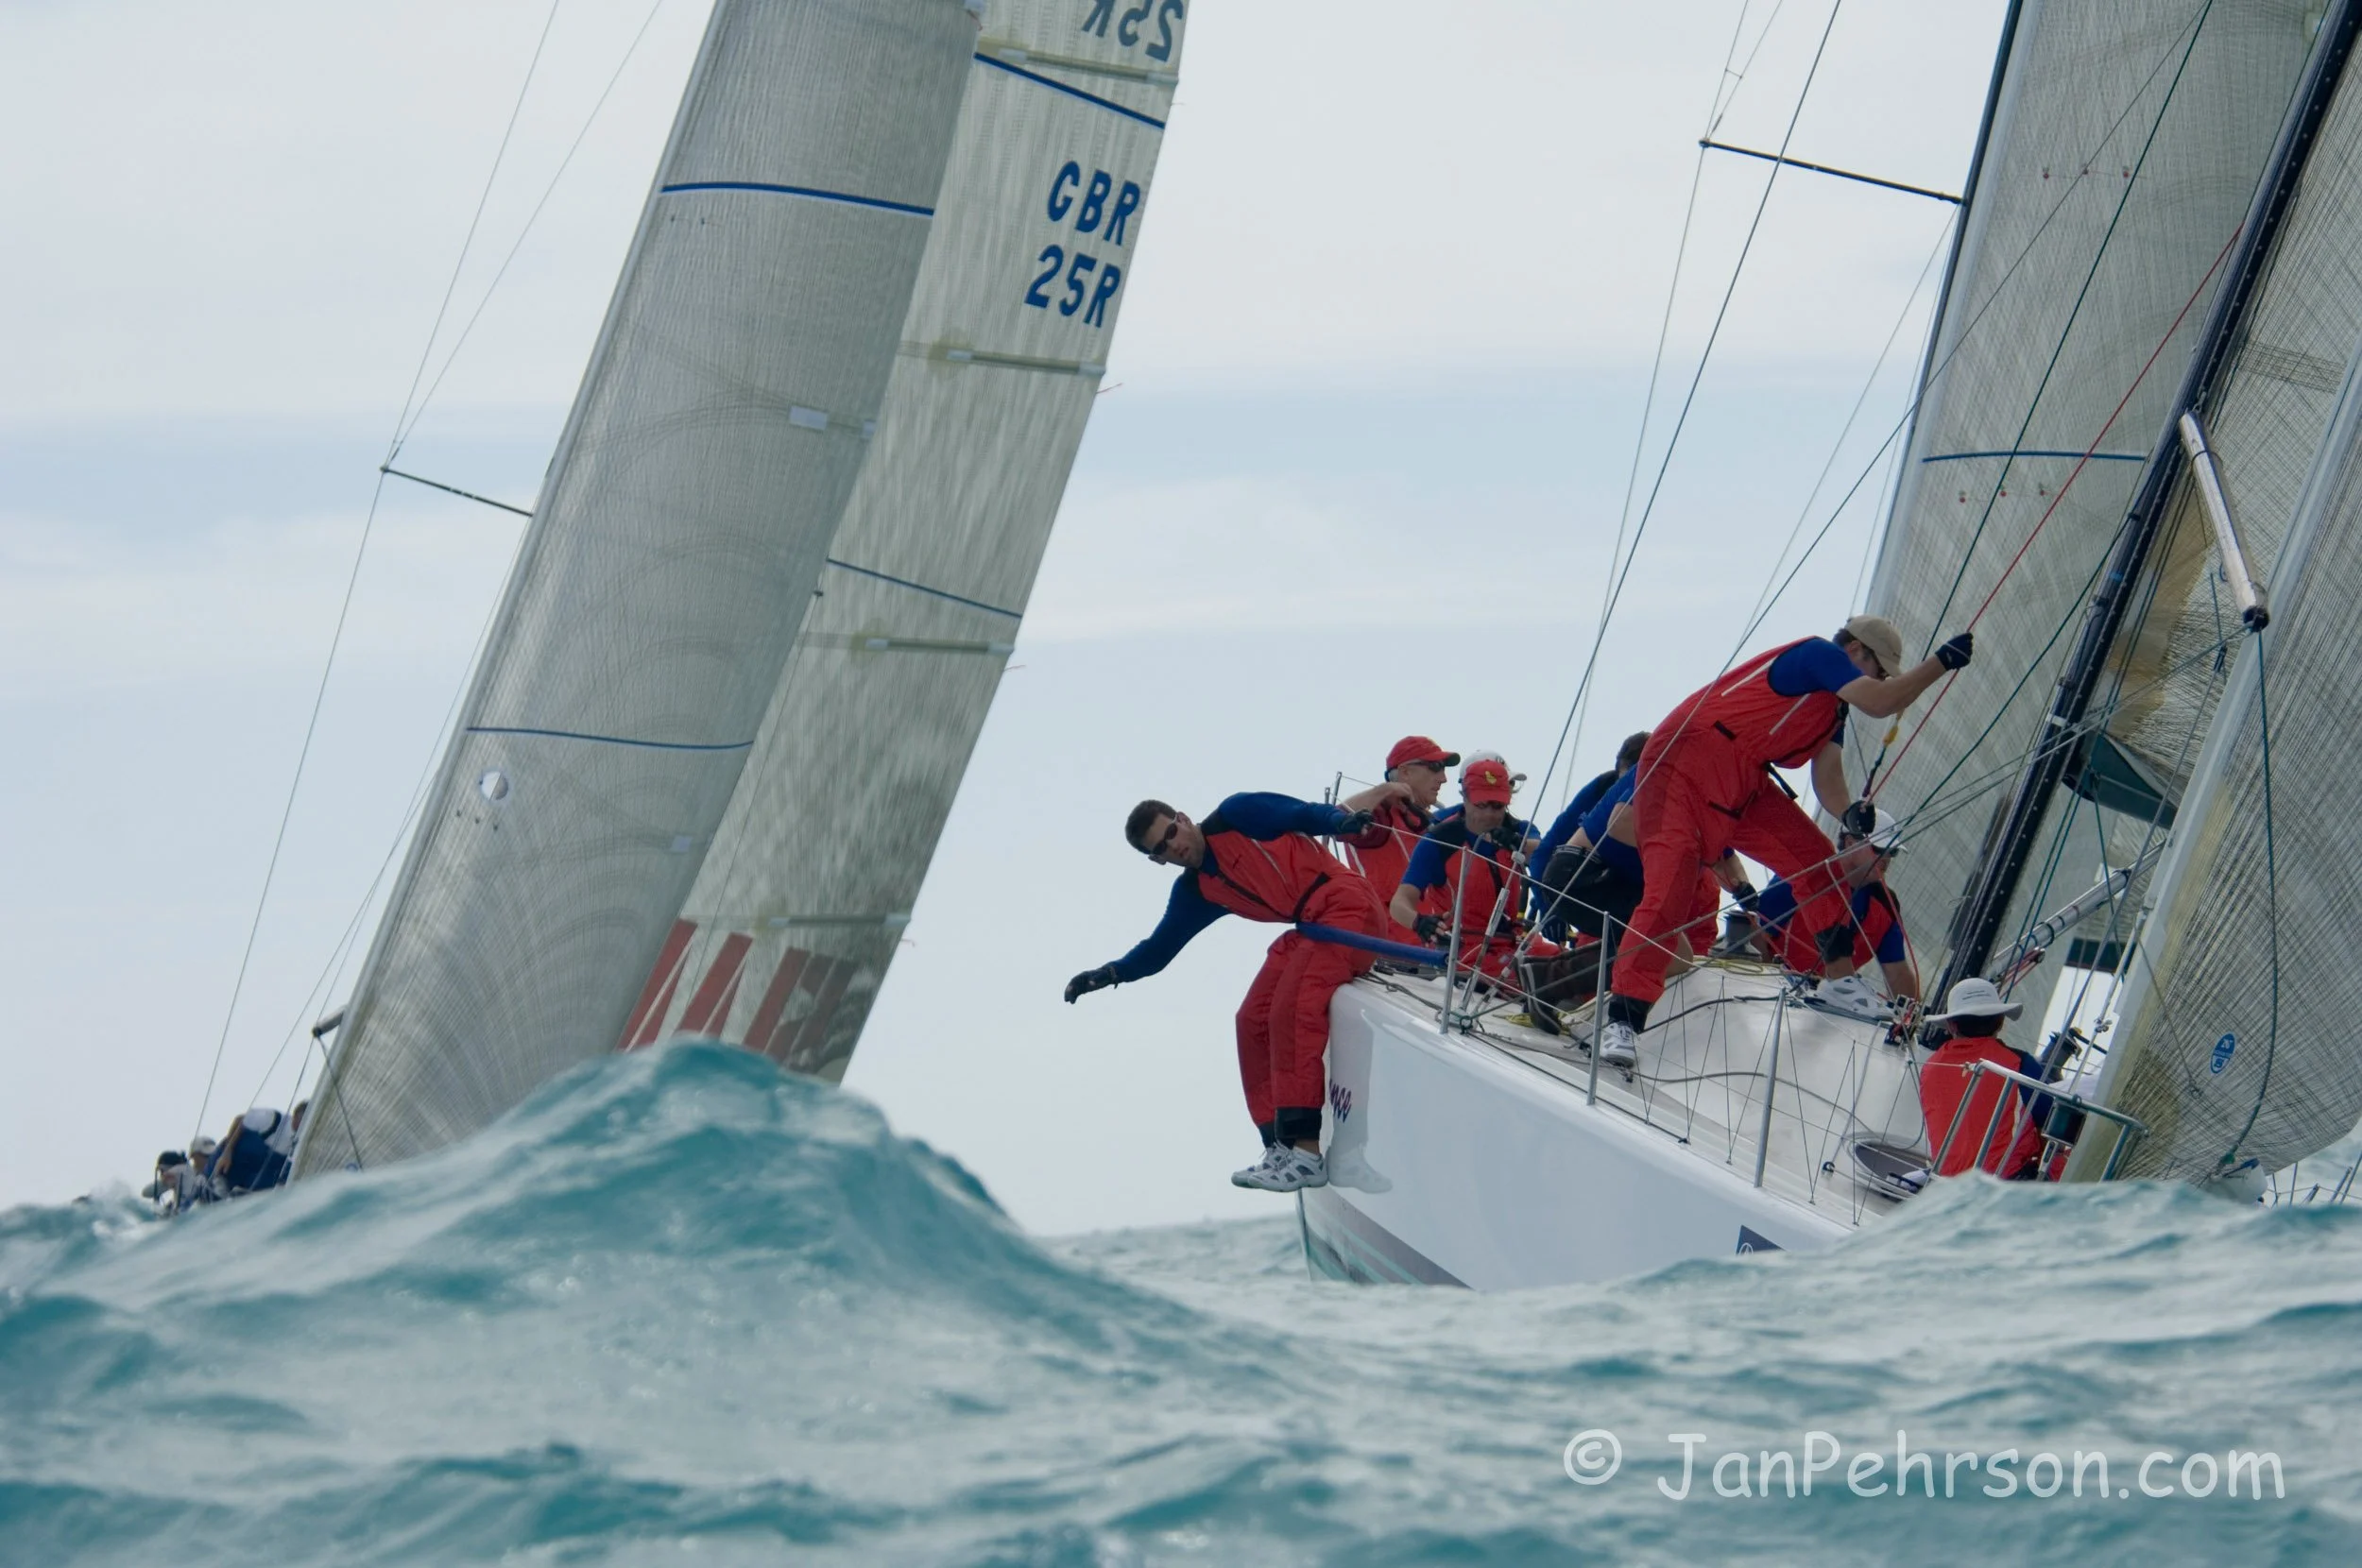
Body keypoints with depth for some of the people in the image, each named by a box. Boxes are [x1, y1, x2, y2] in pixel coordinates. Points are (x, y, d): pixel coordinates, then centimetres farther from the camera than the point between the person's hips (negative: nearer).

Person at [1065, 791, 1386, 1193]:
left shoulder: (1237, 816, -3)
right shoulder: (1194, 893, 15)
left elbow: (1303, 815, -9)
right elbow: (1159, 949, 18)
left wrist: (1343, 822, -28)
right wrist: (1109, 974, 6)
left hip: (1346, 907, -8)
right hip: (1308, 930, 8)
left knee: (1291, 1009, -21)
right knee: (1253, 1022, 2)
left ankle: (1306, 1152, -25)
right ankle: (1281, 1146, 5)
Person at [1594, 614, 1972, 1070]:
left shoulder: (1833, 706, 20)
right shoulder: (1819, 653, -8)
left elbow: (1827, 776, 10)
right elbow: (1881, 702, -20)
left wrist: (1849, 814, -11)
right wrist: (1942, 661, -9)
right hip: (1688, 762, -10)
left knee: (1815, 861, 9)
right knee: (1672, 883, -22)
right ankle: (1623, 1017, -30)